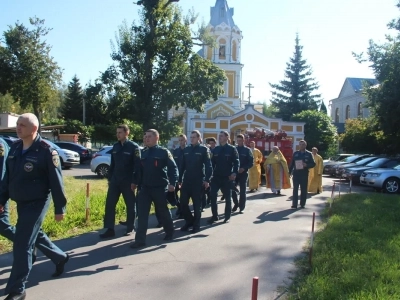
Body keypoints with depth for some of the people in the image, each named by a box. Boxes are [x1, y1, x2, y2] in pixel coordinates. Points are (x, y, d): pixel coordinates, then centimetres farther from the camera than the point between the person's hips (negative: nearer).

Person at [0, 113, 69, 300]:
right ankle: (60, 257, 45)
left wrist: (59, 208, -12)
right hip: (20, 203, 8)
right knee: (35, 235, 22)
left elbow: (56, 182, -14)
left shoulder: (46, 151, -17)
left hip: (36, 204, -8)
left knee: (22, 245, -6)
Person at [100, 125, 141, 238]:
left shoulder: (134, 147, -8)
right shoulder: (115, 146, 9)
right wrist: (110, 178, 12)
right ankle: (110, 229, 8)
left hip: (128, 182, -5)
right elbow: (112, 164, 15)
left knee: (130, 205, 6)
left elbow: (137, 166, -11)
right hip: (115, 181, 5)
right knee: (109, 204, 1)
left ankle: (130, 228, 20)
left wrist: (134, 181, -15)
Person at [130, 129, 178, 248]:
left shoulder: (164, 152, -7)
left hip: (160, 188, -4)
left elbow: (173, 168, -10)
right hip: (145, 188, 5)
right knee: (142, 213, -2)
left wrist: (172, 183, -19)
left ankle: (169, 232, 34)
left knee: (163, 211, 11)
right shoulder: (144, 153, 11)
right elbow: (140, 170, 17)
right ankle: (140, 240, 2)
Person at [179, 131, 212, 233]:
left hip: (198, 181, -4)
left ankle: (196, 225, 16)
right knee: (183, 202, 3)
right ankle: (189, 220, 24)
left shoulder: (204, 149, -4)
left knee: (197, 204, 4)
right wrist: (180, 179, 11)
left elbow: (208, 166, -9)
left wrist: (207, 180, -15)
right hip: (186, 180, 4)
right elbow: (182, 165, 12)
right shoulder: (186, 149, 10)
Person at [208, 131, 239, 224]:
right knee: (213, 196, -1)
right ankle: (215, 216, 11)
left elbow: (236, 162, -9)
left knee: (227, 197, 7)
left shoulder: (232, 149, -3)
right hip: (216, 177, 4)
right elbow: (212, 162, 10)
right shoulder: (216, 149, 9)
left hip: (227, 177, -4)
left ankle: (227, 216, 19)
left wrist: (234, 173, -21)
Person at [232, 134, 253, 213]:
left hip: (243, 173, -2)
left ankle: (241, 208, 10)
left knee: (242, 191, 2)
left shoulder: (247, 150, 0)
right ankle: (236, 203, 21)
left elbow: (251, 162, -5)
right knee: (232, 189, -1)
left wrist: (244, 168, -18)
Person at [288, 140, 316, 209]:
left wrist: (306, 165, -16)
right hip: (296, 173, 1)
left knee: (304, 189, 6)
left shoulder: (309, 154, 2)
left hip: (304, 174, -1)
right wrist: (290, 171, 7)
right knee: (295, 189, -4)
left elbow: (313, 164, 2)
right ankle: (294, 204, -5)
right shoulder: (295, 153, 8)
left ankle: (302, 204, 16)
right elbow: (292, 163, 12)